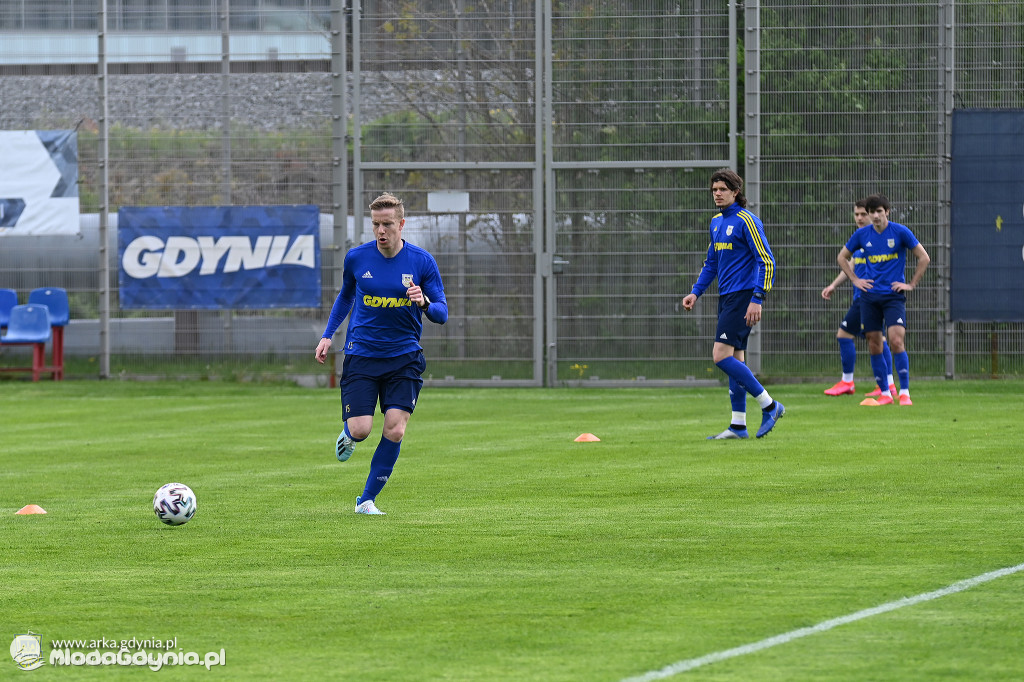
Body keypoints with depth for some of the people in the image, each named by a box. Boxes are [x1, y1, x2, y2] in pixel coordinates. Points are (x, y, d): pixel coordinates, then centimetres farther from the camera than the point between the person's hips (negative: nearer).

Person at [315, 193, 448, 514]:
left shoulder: (422, 262, -4)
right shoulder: (356, 258, -1)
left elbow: (442, 313, -2)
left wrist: (425, 304, -24)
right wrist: (328, 335, 12)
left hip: (404, 357, 0)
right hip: (361, 354, 0)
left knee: (395, 430, -12)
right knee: (360, 429, -11)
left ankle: (367, 500, 4)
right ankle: (348, 435, 29)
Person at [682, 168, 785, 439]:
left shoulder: (746, 220, -11)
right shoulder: (716, 222, 15)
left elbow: (766, 261, -15)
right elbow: (711, 262, 26)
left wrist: (757, 299, -20)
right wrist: (696, 292, 15)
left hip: (742, 296, -9)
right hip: (726, 297, 9)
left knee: (722, 355, -15)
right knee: (734, 360, 8)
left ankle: (769, 406, -8)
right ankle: (738, 426, 11)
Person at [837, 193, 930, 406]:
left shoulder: (900, 232, -5)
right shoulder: (862, 234, 4)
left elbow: (924, 258, 1)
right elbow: (842, 257, 20)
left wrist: (911, 284, -2)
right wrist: (855, 280, 9)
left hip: (894, 295, -4)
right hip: (870, 296, 4)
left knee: (896, 341, -16)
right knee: (874, 345, 2)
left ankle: (904, 393, -12)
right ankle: (885, 394, 11)